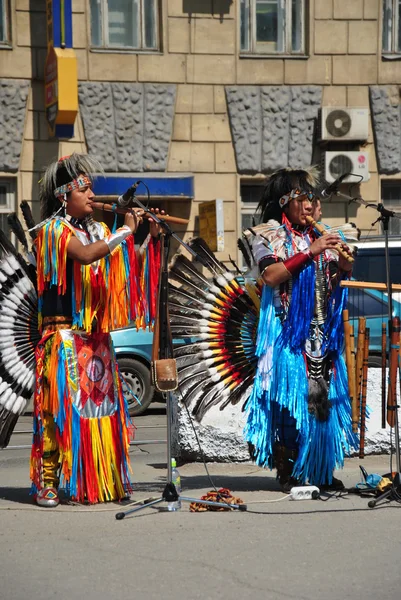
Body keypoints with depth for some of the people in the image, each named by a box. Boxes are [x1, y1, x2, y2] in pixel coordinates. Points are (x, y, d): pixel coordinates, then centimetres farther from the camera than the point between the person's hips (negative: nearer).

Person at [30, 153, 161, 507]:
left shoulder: (97, 231, 14)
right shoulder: (53, 229, -5)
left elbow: (132, 266, 12)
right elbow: (85, 255, -23)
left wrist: (152, 238, -2)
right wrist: (125, 232, -17)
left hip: (96, 335, 6)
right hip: (64, 334, -6)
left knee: (100, 403, 5)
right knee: (61, 404, -8)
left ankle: (101, 481, 9)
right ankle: (47, 482, -5)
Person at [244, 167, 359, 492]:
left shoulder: (323, 235, 16)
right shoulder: (269, 234, 2)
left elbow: (350, 273, 14)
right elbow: (271, 275, -14)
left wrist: (341, 256, -7)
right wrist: (310, 252, -18)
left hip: (323, 331, 5)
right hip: (287, 329, -5)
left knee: (325, 398, 3)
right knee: (289, 395, -8)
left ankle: (323, 471, 9)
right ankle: (286, 473, -4)